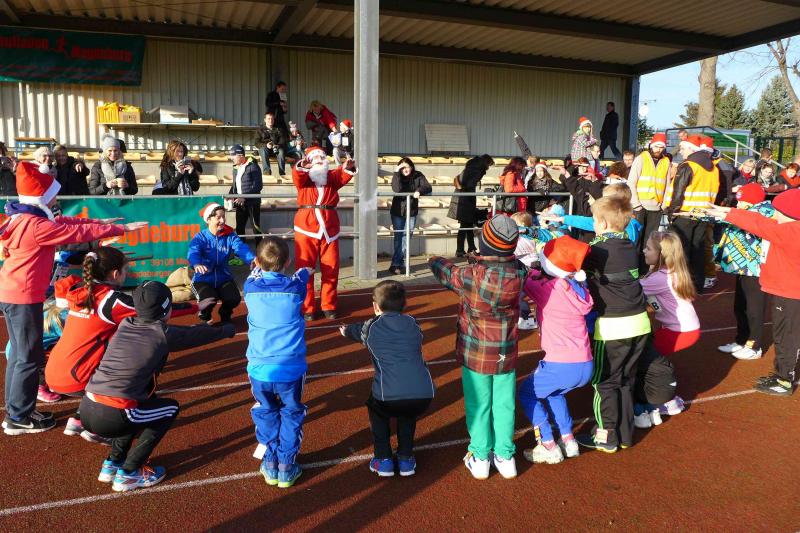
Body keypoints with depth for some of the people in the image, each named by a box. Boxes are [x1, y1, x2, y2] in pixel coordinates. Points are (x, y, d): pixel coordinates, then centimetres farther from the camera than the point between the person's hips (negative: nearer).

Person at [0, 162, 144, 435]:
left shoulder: (23, 218, 9)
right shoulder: (36, 225, -22)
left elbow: (65, 222, 14)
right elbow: (78, 232, -19)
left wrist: (101, 222, 11)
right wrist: (120, 229, -12)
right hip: (24, 297, -10)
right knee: (29, 357, 0)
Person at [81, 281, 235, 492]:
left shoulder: (125, 324, 14)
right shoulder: (164, 335, -2)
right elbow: (198, 334, 12)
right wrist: (228, 329, 32)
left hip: (85, 410, 7)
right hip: (110, 418, -7)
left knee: (146, 400, 30)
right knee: (171, 408, 17)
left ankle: (112, 464, 29)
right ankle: (128, 474, 13)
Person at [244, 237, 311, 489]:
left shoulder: (251, 288, -3)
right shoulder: (295, 287, -5)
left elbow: (255, 275, 24)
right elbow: (303, 274, 21)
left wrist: (259, 267, 46)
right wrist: (304, 271, 44)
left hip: (259, 369, 2)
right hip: (291, 369, -1)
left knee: (265, 413, 23)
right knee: (291, 414, 18)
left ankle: (270, 466, 28)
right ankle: (286, 467, 22)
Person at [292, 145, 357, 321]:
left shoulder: (332, 176, 13)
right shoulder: (303, 177, 7)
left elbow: (344, 176, -7)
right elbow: (296, 176, -16)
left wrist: (349, 167, -30)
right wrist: (301, 166, -39)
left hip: (329, 229, 2)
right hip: (306, 227, -2)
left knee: (331, 270, 5)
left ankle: (328, 306, 17)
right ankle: (307, 308, 10)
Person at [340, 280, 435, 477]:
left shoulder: (372, 327, 11)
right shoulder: (413, 324, 17)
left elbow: (358, 331, 34)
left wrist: (345, 330, 60)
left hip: (389, 398, -3)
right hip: (424, 397, 3)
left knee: (375, 409, 32)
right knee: (408, 414, 37)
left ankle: (383, 459, 27)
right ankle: (406, 458, 33)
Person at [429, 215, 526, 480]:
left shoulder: (470, 275, -24)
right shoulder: (518, 272, -15)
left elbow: (445, 271, -4)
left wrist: (435, 260, 16)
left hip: (476, 356, -3)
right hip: (507, 355, 3)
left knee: (478, 406, 14)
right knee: (504, 405, 17)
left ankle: (480, 458, 26)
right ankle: (505, 456, 30)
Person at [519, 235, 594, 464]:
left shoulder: (548, 288, -14)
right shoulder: (579, 289, 5)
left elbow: (526, 279, 2)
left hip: (561, 366, -7)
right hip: (586, 367, 7)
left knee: (526, 393, 19)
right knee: (553, 392, 34)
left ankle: (548, 447, 16)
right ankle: (568, 440, 30)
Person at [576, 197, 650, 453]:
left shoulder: (600, 251, -15)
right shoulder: (630, 246, 8)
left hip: (613, 327, -7)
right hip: (638, 322, 7)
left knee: (604, 382, 7)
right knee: (625, 380, 18)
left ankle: (606, 436, 16)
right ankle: (624, 433, 28)